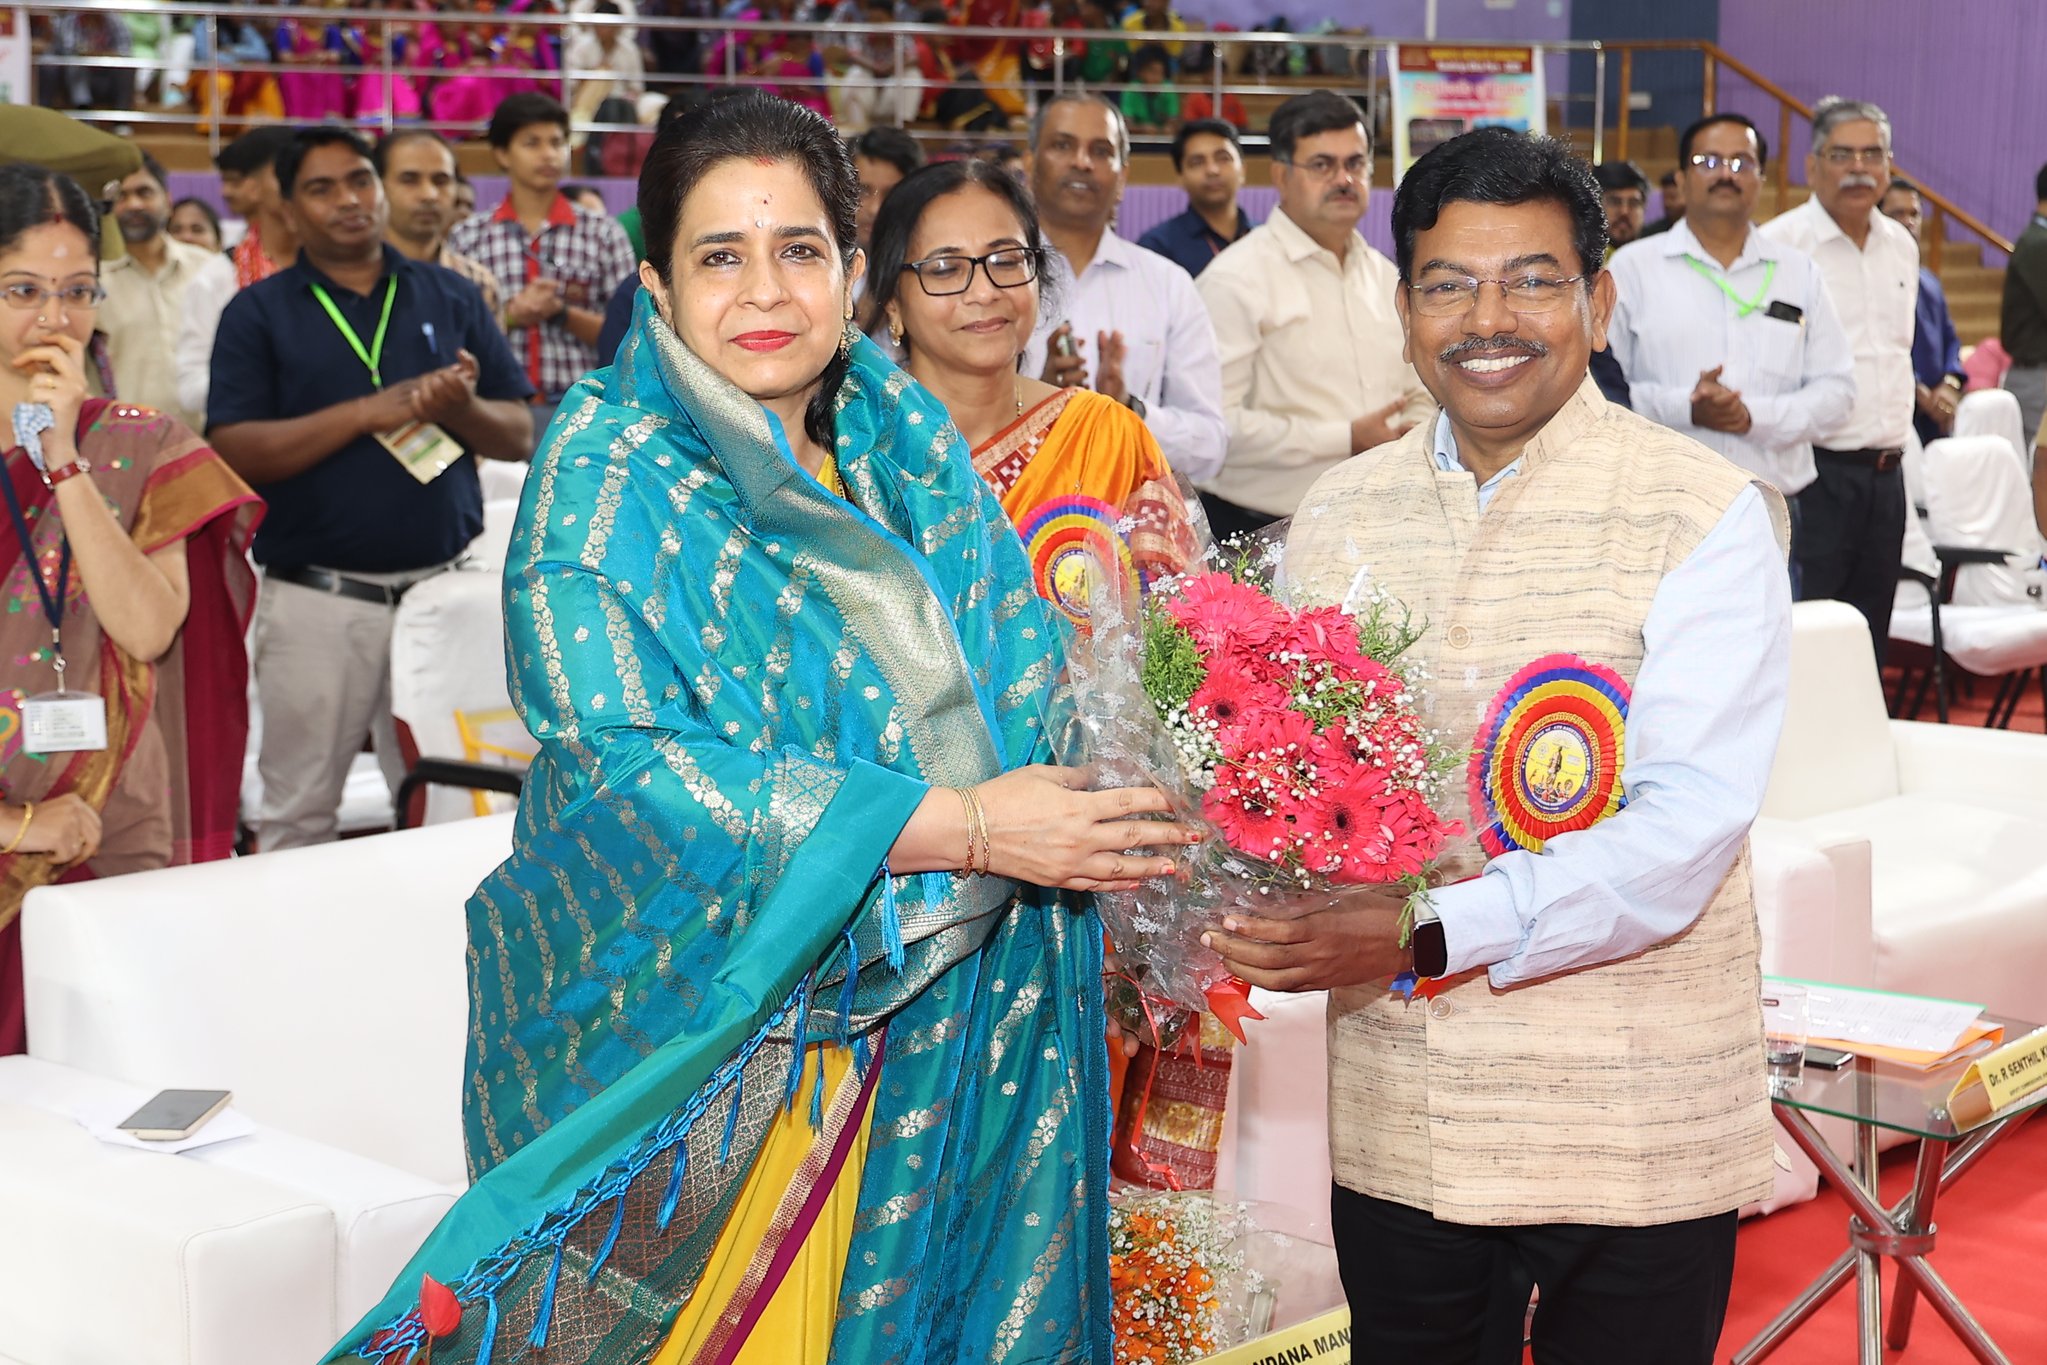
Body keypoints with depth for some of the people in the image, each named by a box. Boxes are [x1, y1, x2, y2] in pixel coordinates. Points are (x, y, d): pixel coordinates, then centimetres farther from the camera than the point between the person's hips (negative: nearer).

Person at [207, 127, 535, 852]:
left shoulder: (451, 297, 9)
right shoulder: (258, 314, 3)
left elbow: (518, 437, 6)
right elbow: (235, 452, -8)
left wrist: (461, 409, -16)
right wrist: (367, 412, -17)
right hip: (317, 598, -2)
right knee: (298, 817, 6)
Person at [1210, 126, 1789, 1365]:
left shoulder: (1706, 516, -9)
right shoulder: (1342, 513, 6)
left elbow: (1683, 835, -17)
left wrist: (1428, 935, -26)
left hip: (1634, 1135, -3)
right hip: (1397, 1126, 4)